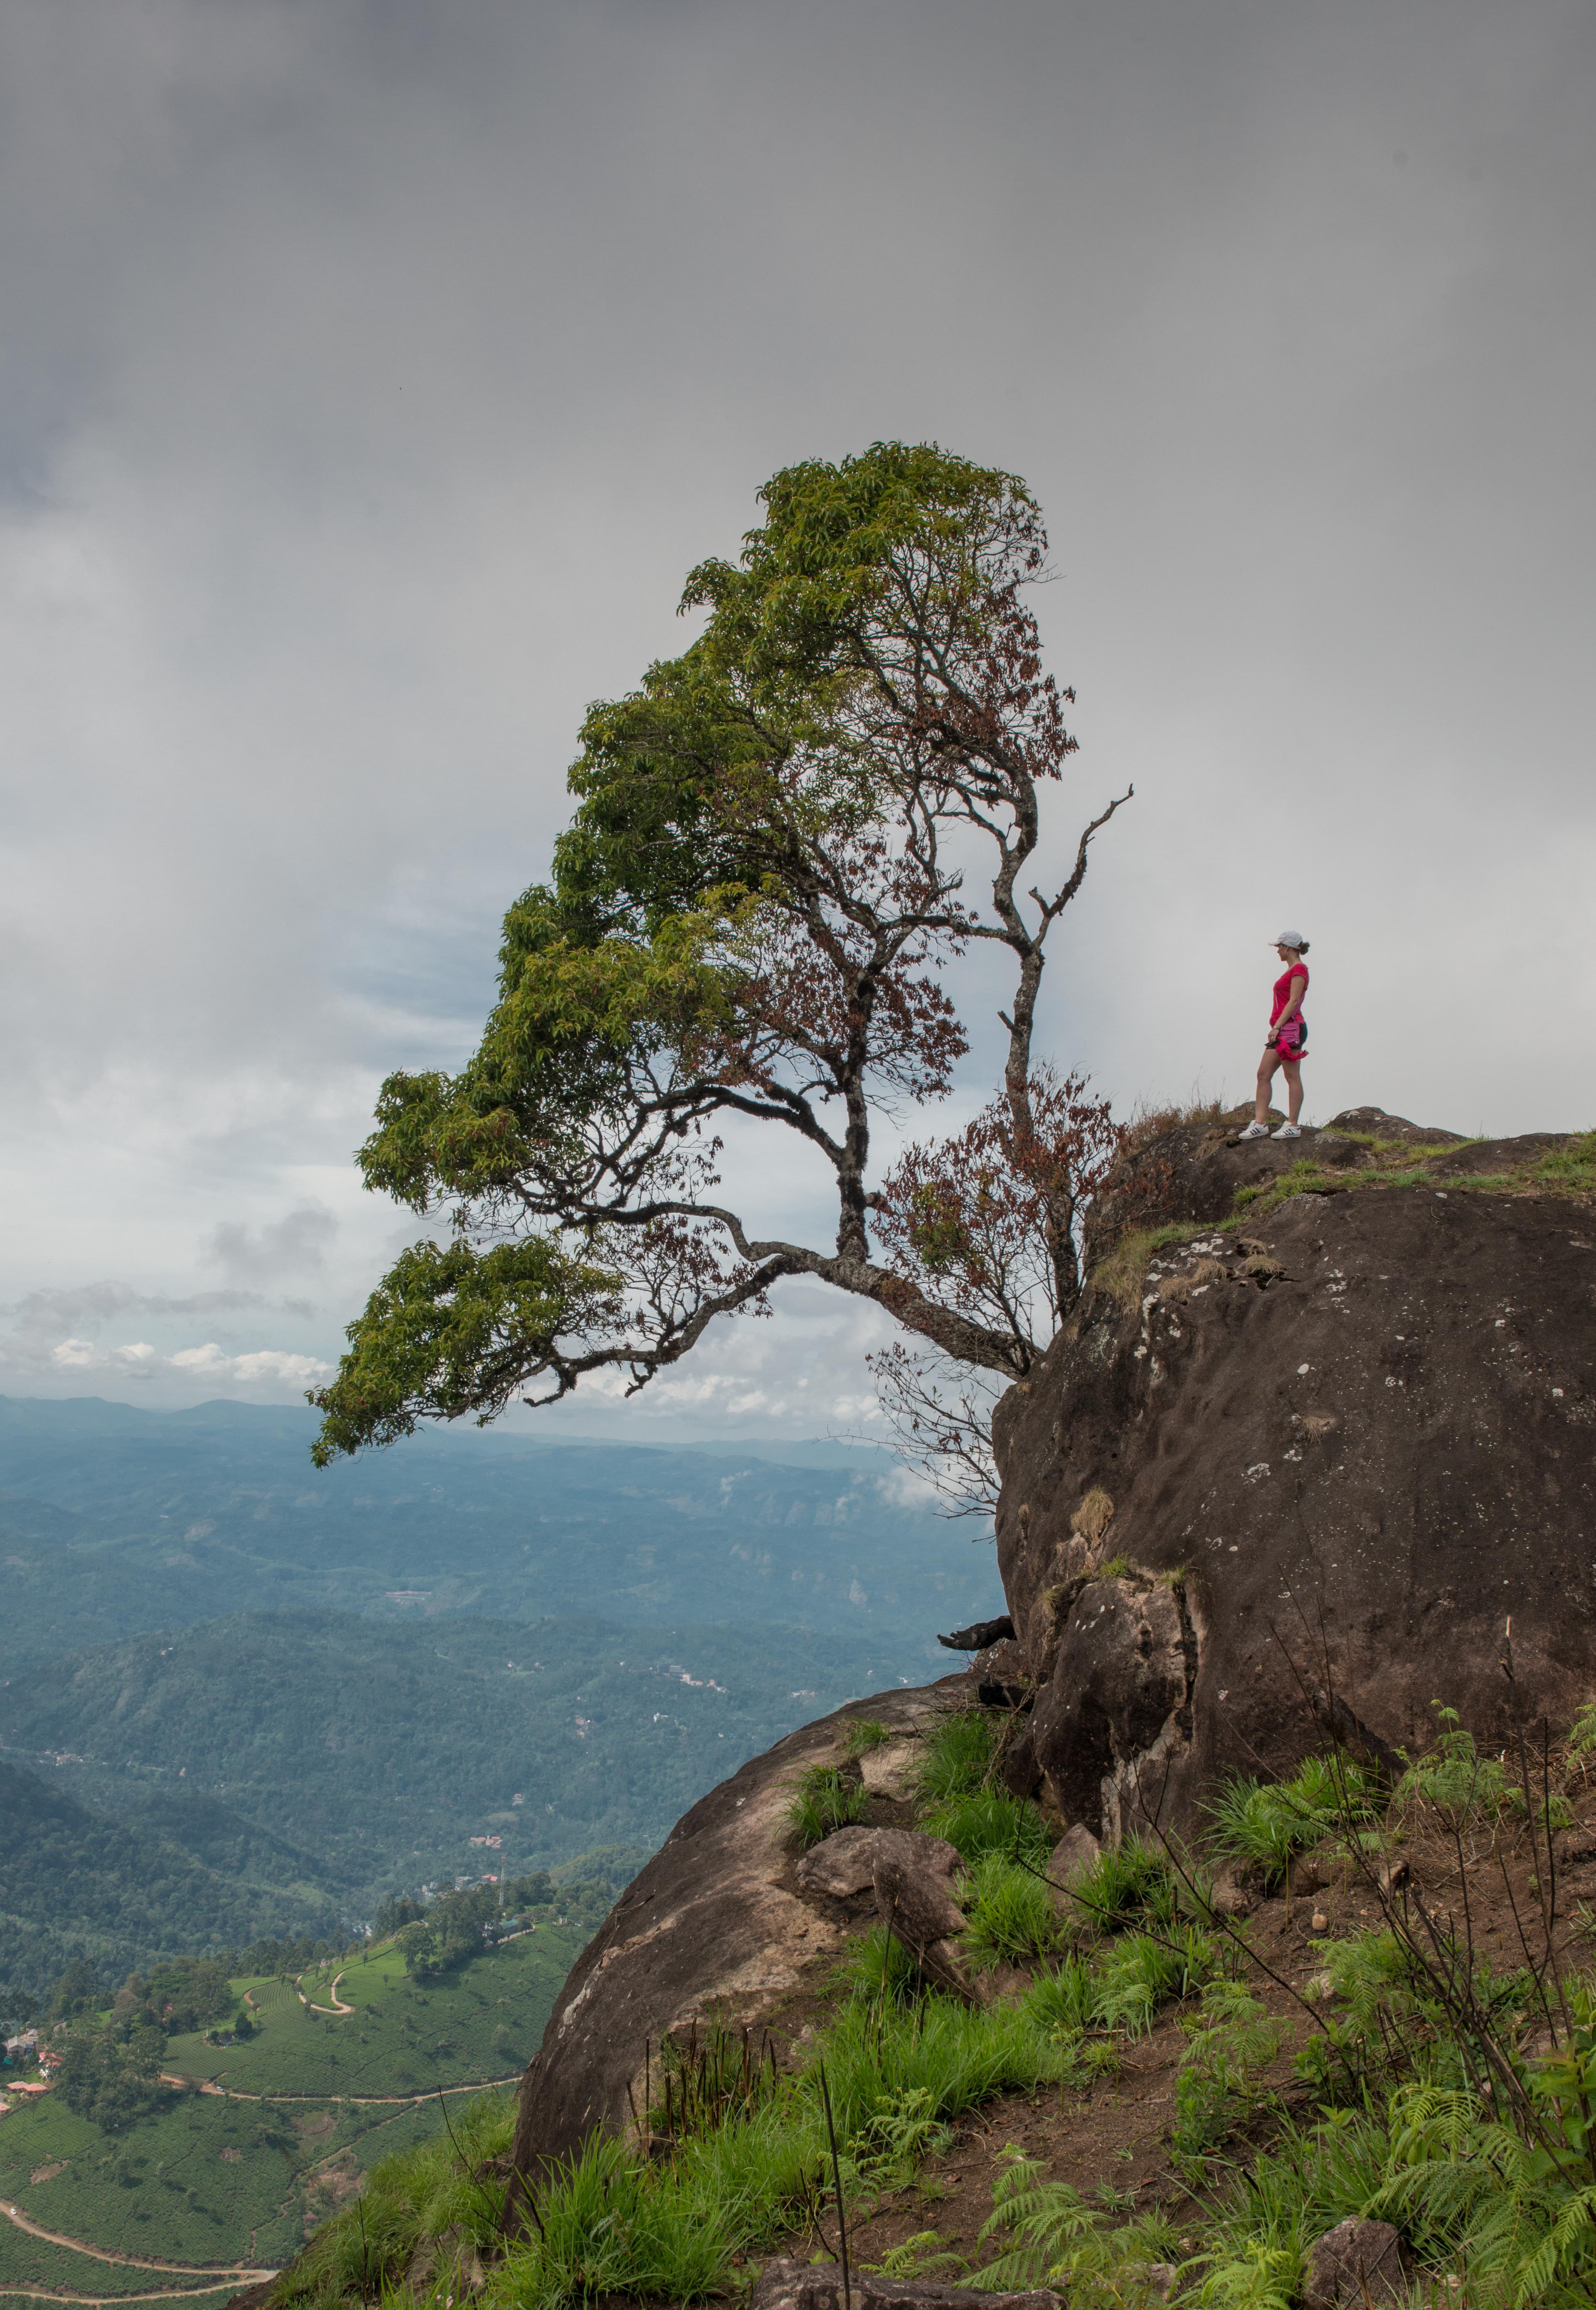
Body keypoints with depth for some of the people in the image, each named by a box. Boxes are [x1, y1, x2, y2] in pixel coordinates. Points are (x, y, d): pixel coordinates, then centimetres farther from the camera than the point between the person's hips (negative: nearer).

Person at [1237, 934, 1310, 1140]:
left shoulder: (1299, 969, -8)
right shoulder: (1292, 971, 21)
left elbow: (1294, 1001, -16)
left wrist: (1277, 1026, -21)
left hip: (1291, 1027, -10)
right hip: (1281, 1030, 10)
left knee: (1292, 1077, -6)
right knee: (1263, 1074, 4)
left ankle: (1292, 1125, -3)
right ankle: (1260, 1123, 2)